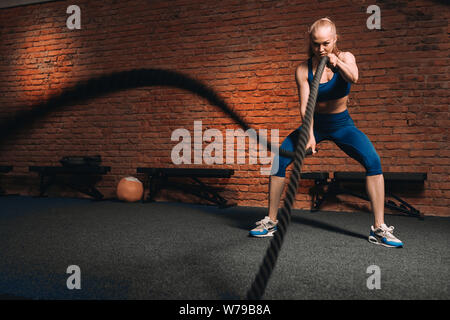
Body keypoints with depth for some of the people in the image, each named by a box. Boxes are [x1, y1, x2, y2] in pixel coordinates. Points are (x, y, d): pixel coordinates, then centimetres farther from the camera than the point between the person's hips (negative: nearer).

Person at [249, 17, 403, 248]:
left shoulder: (345, 58, -7)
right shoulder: (303, 70, -11)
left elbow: (353, 78, -29)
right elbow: (305, 107, -20)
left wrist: (335, 61, -38)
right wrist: (310, 136, -33)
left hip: (342, 124, 0)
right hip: (314, 124, 0)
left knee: (373, 161, -22)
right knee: (279, 160, -18)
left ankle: (379, 228, -13)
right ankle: (271, 220, -4)